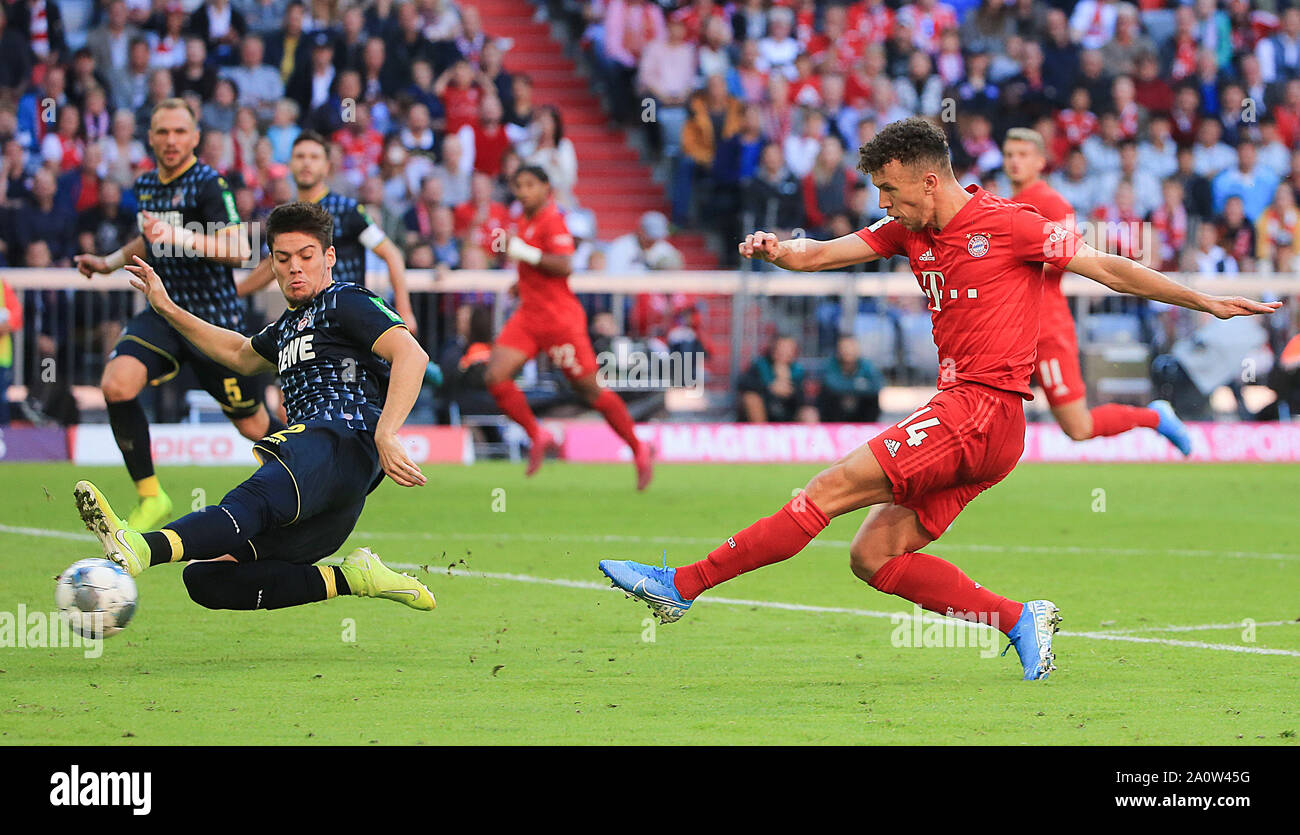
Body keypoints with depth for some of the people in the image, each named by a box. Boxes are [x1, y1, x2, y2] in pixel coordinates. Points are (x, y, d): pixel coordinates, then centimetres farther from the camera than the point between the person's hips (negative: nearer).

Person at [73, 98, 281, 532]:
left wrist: (181, 238, -35)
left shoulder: (208, 183, -13)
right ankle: (150, 497, -12)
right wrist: (111, 262, 22)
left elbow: (239, 249, -24)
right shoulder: (146, 184, 9)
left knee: (251, 423, 5)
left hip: (215, 317, -5)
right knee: (116, 384, -22)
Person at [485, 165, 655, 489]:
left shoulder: (552, 221, -13)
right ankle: (538, 436, 6)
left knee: (590, 391, -2)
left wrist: (526, 253, -26)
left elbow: (564, 266, -25)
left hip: (560, 318, -8)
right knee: (495, 377, -10)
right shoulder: (524, 221, 13)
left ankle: (639, 449, 13)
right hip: (528, 315, 8)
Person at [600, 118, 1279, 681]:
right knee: (873, 557, 1)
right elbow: (821, 254, 10)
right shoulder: (910, 230, 15)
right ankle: (1019, 619, 0)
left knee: (829, 490, -13)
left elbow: (1108, 269, 1)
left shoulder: (1006, 224, -6)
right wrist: (777, 249, -13)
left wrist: (1204, 302, 4)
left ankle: (683, 585, -14)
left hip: (985, 410, -9)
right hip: (959, 413, 9)